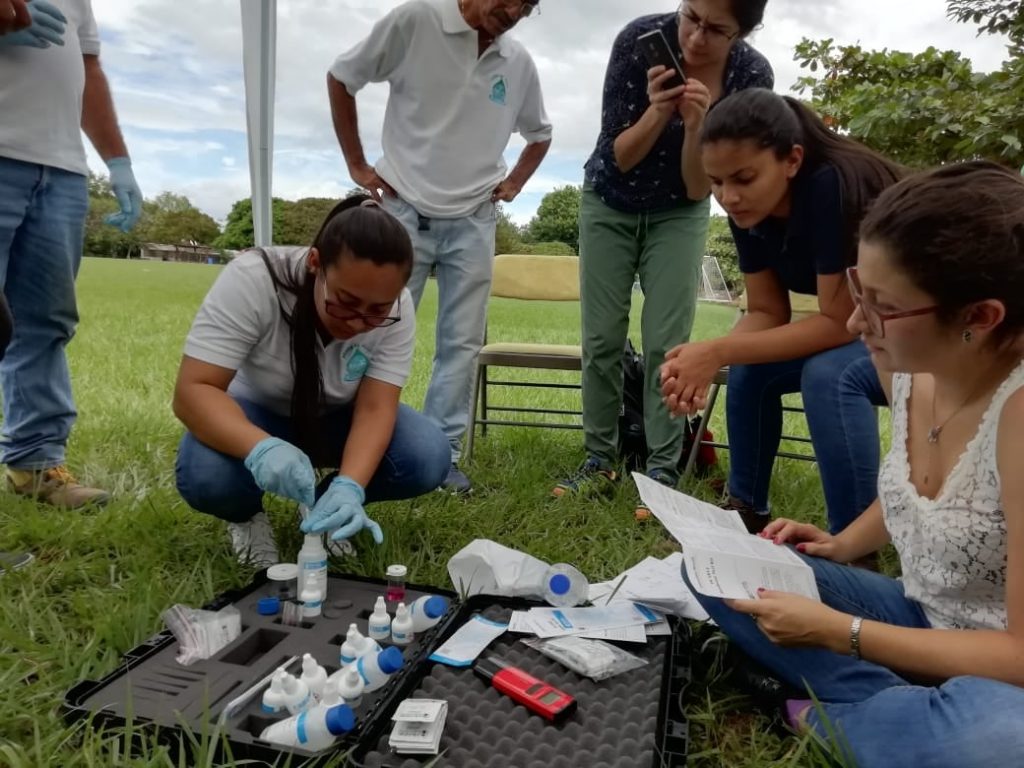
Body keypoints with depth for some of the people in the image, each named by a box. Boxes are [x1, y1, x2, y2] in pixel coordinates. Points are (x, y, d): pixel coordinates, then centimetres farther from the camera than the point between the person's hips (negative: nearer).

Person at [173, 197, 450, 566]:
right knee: (206, 476, -34)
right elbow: (193, 391, -33)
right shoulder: (251, 280, -31)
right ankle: (246, 516, 3)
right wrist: (260, 448, -52)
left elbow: (375, 409, -26)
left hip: (337, 418, 2)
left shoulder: (396, 311, -23)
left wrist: (349, 487, -45)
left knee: (428, 458, -23)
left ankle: (329, 504, 5)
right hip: (257, 414, -2)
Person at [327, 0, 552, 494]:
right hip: (404, 211, -3)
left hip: (473, 222, 3)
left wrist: (514, 183, 8)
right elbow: (340, 78, 3)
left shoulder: (520, 65, 5)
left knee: (462, 342, 2)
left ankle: (442, 452, 11)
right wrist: (356, 164, 0)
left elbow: (540, 135, 23)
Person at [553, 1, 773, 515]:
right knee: (601, 338, -1)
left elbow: (699, 188, -18)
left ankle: (662, 473, 2)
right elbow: (619, 157, -18)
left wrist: (695, 125, -35)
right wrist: (658, 111, -35)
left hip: (678, 213, 0)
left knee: (666, 344, -8)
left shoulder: (752, 76, -19)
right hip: (609, 203, 1)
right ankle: (600, 461, 12)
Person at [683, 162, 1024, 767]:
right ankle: (897, 709, -7)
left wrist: (836, 631, -22)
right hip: (927, 623, 7)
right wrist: (843, 545, 0)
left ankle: (833, 715, -9)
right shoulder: (914, 368, -9)